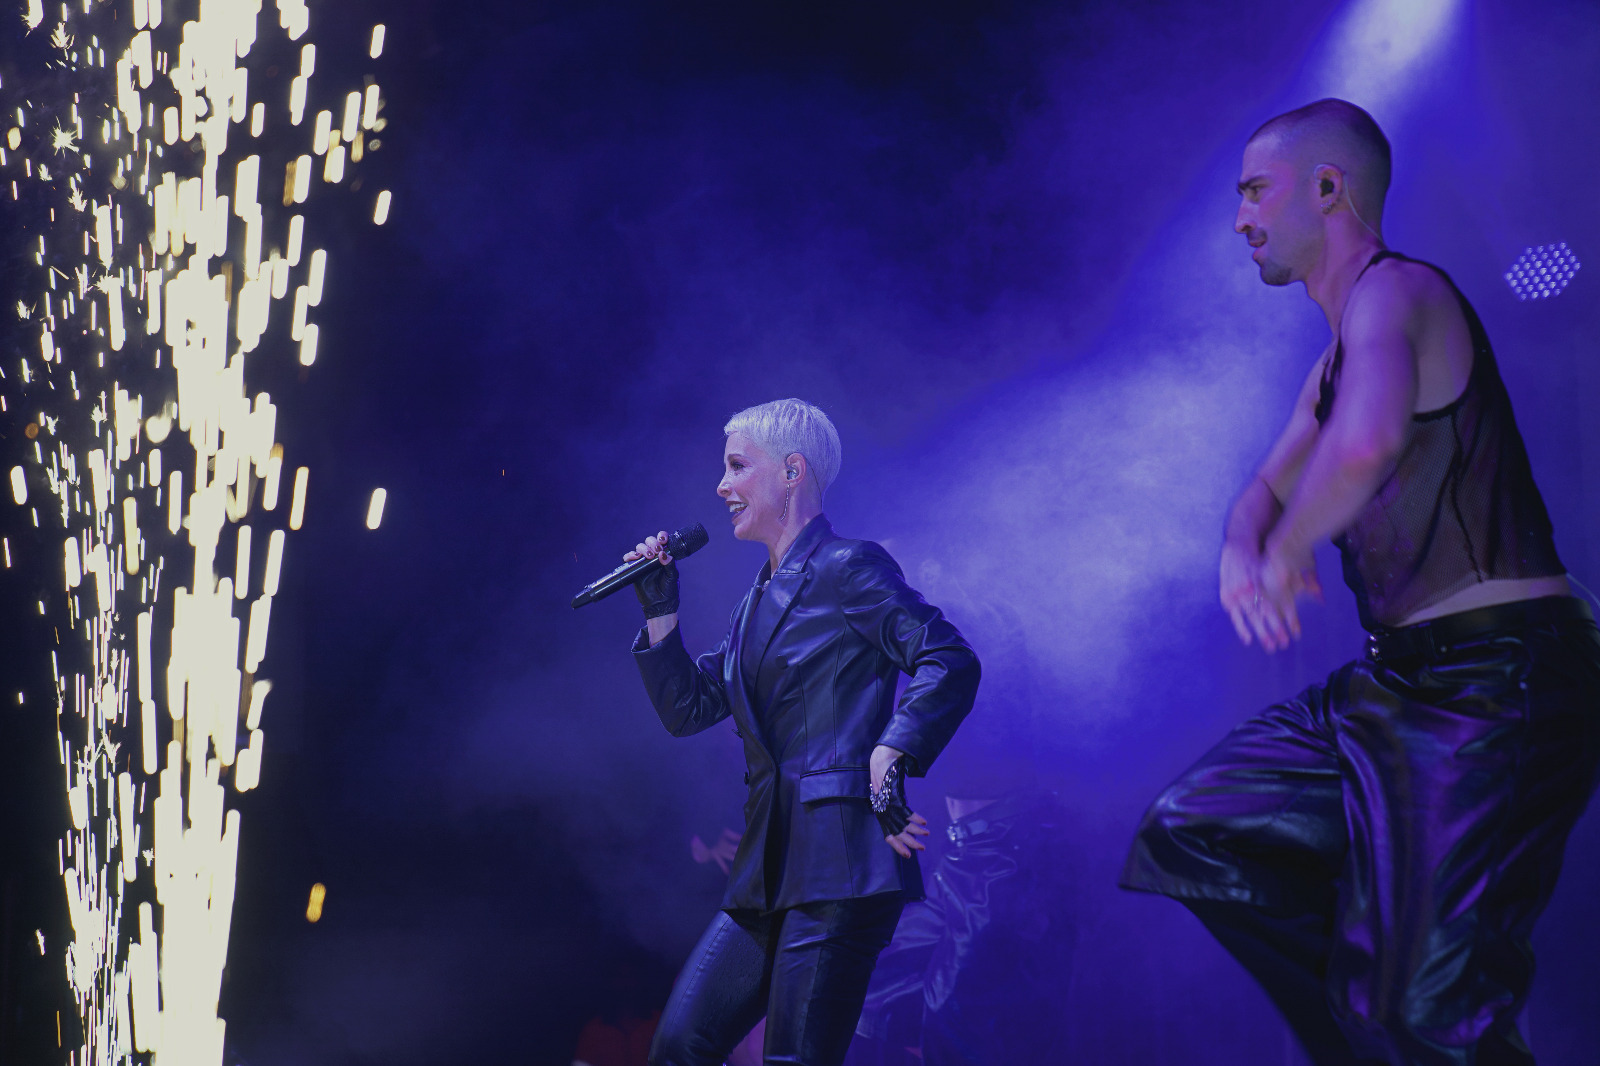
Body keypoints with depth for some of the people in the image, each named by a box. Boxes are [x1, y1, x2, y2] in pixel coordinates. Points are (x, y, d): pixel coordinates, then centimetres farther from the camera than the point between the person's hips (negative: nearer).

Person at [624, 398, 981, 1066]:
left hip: (842, 863, -8)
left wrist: (889, 760, -24)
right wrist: (659, 611, 12)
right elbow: (687, 710, 21)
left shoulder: (849, 569, -5)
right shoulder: (759, 600, 20)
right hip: (769, 870, 9)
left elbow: (951, 661, -15)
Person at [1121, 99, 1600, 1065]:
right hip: (1401, 683, 10)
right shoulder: (1335, 359, 19)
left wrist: (1287, 552, -16)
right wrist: (1243, 550, 3)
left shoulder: (1394, 291, -13)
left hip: (1492, 691, -10)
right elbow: (1267, 491, 28)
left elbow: (1365, 443, -34)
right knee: (1191, 836, 9)